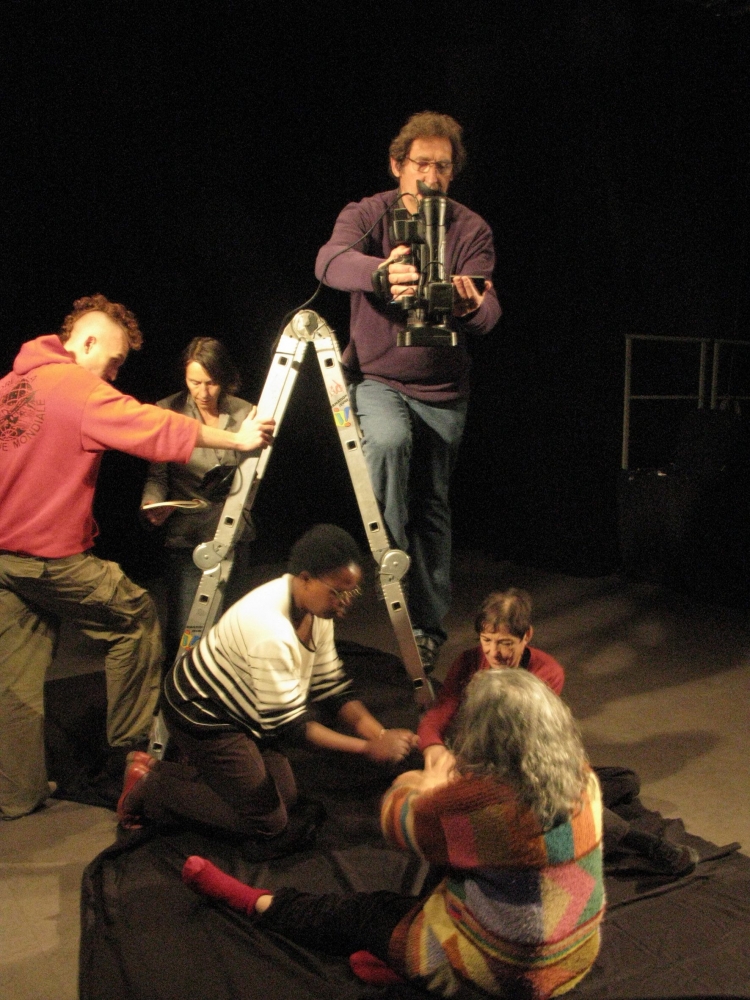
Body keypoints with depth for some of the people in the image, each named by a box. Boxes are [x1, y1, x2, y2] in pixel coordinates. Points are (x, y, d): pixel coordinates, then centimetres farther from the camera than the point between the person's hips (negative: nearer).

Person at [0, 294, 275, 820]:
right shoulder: (81, 389, -12)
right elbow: (160, 430, -16)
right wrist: (237, 438, -9)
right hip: (50, 555, -8)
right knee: (134, 616, 11)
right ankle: (134, 745, 21)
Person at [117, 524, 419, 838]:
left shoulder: (316, 611, -8)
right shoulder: (270, 629, -35)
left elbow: (331, 686, -1)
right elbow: (287, 724, -28)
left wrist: (381, 735, -13)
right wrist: (368, 747, -27)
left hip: (241, 714, 9)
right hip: (202, 715, -9)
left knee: (286, 796, 10)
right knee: (268, 820, -4)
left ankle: (206, 764, 21)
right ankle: (150, 782, 3)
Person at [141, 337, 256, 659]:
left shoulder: (245, 413, 1)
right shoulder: (168, 412, -4)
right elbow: (157, 475, -3)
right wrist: (153, 504, -21)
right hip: (186, 534, -2)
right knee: (184, 634, -6)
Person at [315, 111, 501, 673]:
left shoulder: (471, 230, -3)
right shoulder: (368, 214, -6)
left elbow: (489, 313, -16)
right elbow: (331, 261, -28)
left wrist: (471, 305, -41)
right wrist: (381, 271, -50)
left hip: (443, 388, 2)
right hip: (376, 376, -1)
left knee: (433, 504, 7)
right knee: (389, 439, -35)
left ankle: (430, 624, 22)